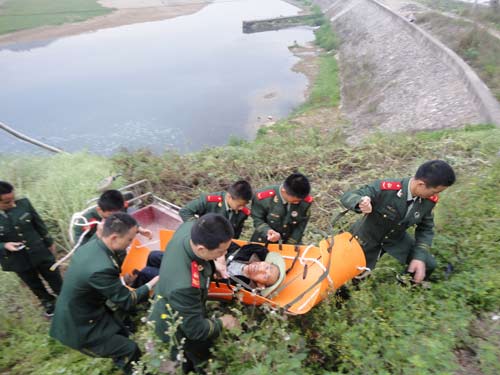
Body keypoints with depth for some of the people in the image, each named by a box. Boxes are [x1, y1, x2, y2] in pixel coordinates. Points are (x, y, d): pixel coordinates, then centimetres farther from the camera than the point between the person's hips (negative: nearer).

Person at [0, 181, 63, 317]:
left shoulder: (23, 203, -15)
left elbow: (39, 224, -1)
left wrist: (49, 242, 8)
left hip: (40, 252, 0)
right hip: (18, 261, 0)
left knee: (55, 280, 17)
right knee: (35, 285, 23)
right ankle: (48, 302, 48)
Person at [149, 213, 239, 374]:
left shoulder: (190, 227, -30)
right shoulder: (184, 285, -49)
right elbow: (195, 329, -32)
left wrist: (215, 261, -9)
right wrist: (221, 323, -13)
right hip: (177, 327, -7)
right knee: (201, 356, 23)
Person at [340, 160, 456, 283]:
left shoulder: (429, 200, -17)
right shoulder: (385, 188, -36)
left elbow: (426, 229, -3)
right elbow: (347, 196, -31)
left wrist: (420, 257, -16)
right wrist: (361, 202, -55)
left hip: (396, 238, 5)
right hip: (368, 238, -5)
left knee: (428, 264, 6)